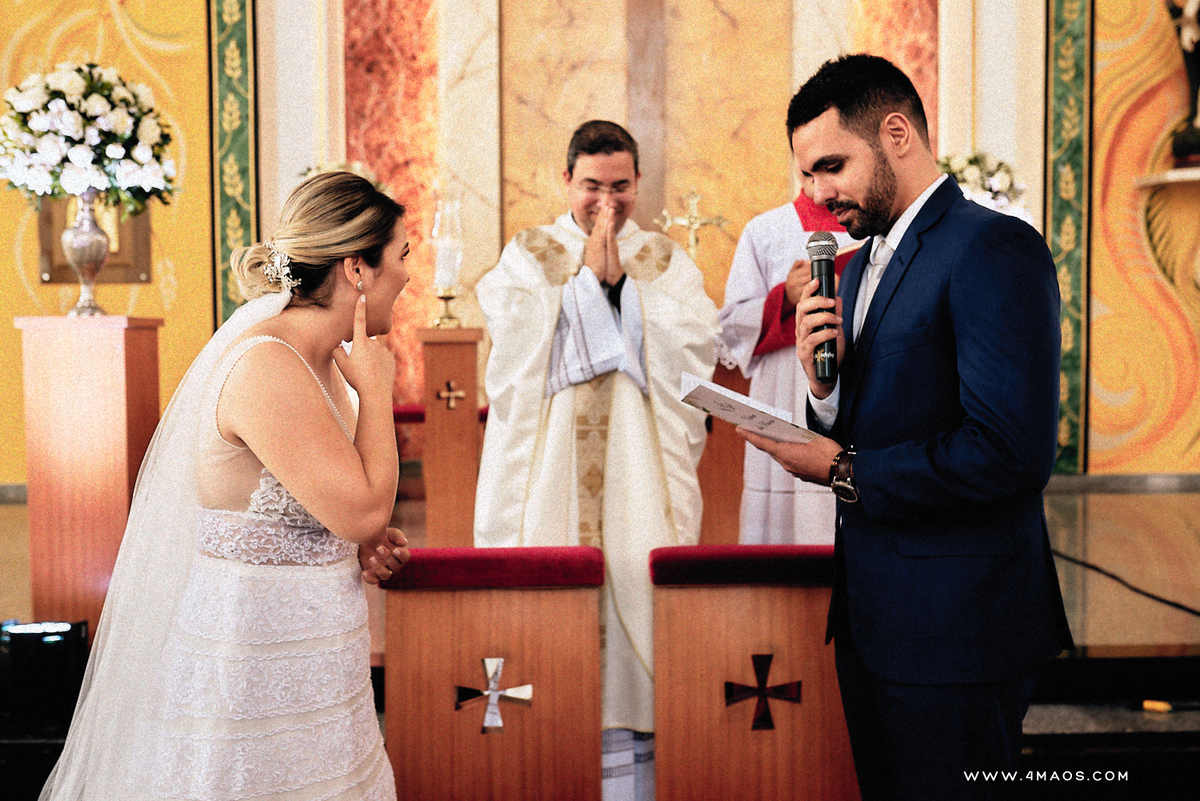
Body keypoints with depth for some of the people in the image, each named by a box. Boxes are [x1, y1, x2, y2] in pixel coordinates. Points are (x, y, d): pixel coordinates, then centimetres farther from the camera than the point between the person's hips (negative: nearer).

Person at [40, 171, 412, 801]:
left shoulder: (324, 358, 6)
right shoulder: (267, 369, -24)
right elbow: (363, 507, -24)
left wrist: (357, 546, 2)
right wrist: (376, 389, -14)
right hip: (252, 649, -9)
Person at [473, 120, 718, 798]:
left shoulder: (668, 260, 12)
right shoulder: (528, 254, 9)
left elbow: (697, 344, -5)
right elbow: (521, 341, -8)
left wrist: (621, 278, -9)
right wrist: (588, 274, -8)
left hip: (642, 455, 1)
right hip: (551, 455, 0)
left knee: (643, 568, -6)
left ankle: (647, 709, 6)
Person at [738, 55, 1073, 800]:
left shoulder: (994, 248, -15)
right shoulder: (863, 265, 14)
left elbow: (1011, 452, -24)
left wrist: (847, 474, -15)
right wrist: (823, 383, -6)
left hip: (955, 626, -9)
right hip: (869, 612, 9)